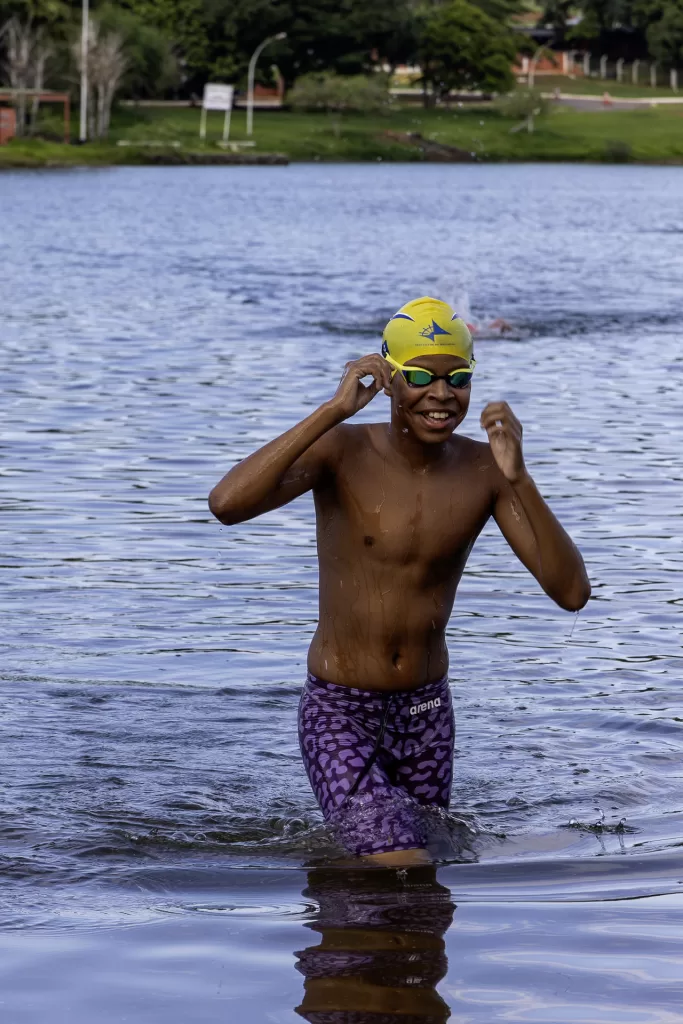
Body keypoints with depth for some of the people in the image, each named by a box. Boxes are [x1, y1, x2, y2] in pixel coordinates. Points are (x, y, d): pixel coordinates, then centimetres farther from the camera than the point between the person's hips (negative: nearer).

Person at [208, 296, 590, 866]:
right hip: (339, 714, -4)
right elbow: (227, 504, -33)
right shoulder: (342, 451, -15)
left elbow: (572, 593, -15)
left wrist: (519, 480, -27)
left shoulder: (484, 471, -7)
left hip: (427, 713, 4)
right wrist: (334, 410, -35)